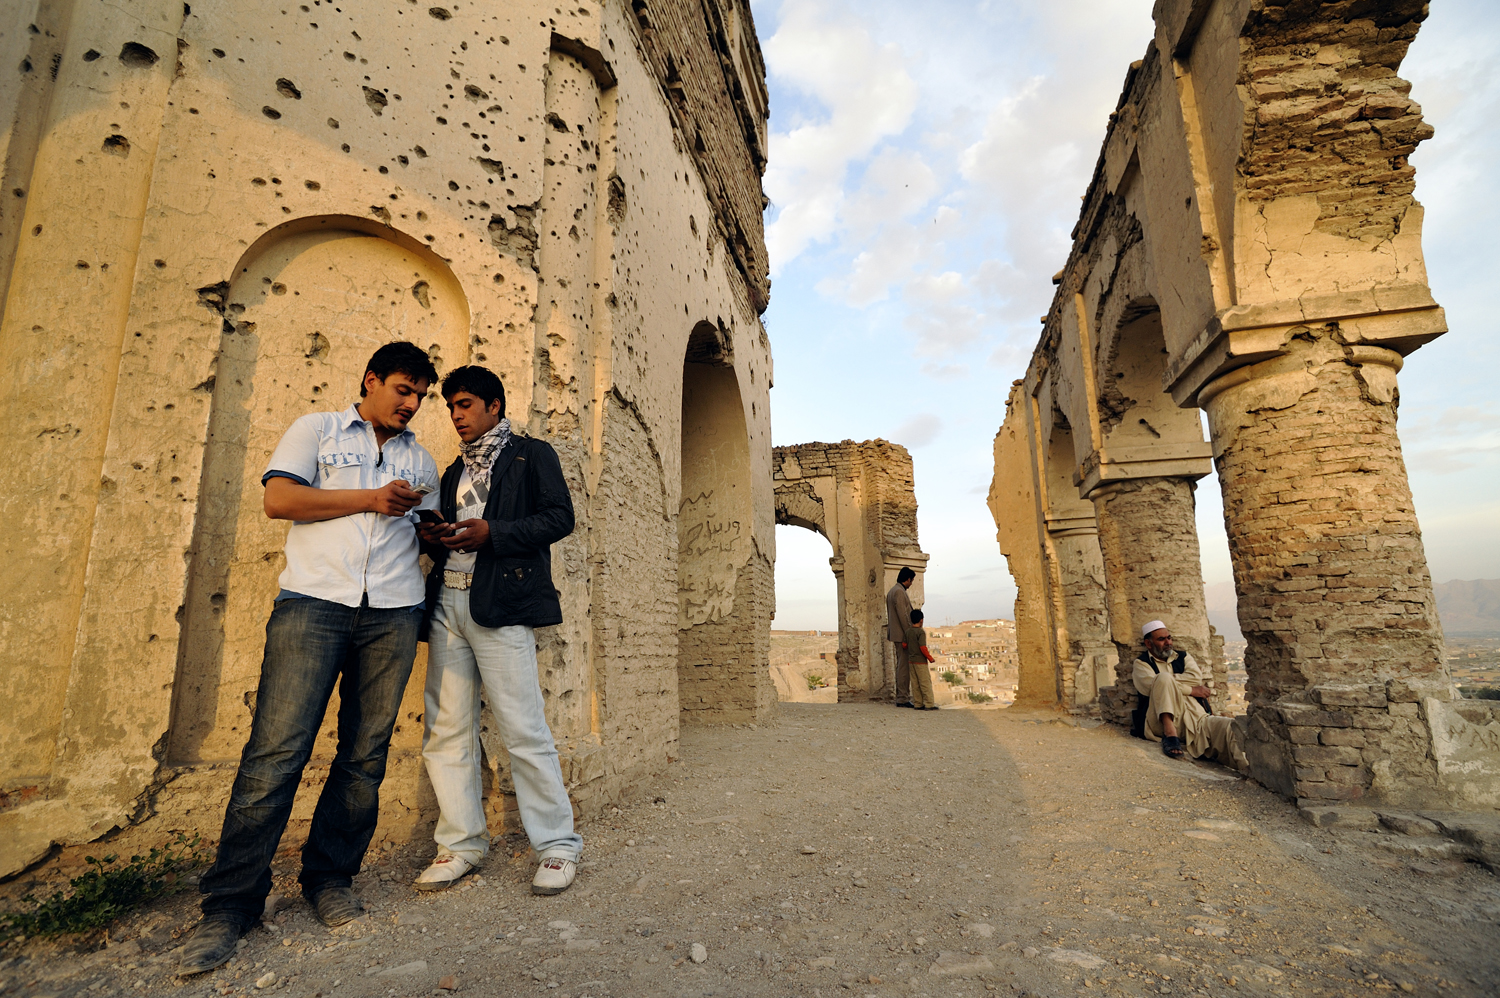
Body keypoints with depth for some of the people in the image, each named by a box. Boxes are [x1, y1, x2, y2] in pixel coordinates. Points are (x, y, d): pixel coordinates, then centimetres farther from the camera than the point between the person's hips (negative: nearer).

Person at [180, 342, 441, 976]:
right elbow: (278, 498, -1)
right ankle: (230, 904, 6)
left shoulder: (420, 460, 23)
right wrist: (370, 499, -5)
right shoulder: (317, 430, 13)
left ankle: (329, 879, 19)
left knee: (365, 754, 4)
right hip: (314, 601, -3)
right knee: (277, 749, -7)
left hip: (392, 613, 4)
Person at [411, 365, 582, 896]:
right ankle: (462, 842, 20)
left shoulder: (532, 455, 7)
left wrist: (492, 532, -15)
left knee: (523, 729, -7)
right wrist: (434, 537, 4)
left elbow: (560, 517, -6)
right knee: (445, 729, 7)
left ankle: (557, 844, 4)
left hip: (501, 603, -7)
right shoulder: (454, 471, 27)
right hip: (447, 602, 7)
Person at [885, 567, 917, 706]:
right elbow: (903, 616, -20)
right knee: (904, 666, -8)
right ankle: (903, 699, -6)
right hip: (902, 635, -11)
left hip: (896, 634, 11)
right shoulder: (899, 592, -15)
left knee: (901, 666, 13)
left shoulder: (892, 591, 18)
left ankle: (901, 697, 17)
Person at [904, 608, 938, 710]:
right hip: (920, 661, -7)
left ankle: (918, 704, 13)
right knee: (925, 683, -1)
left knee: (915, 684, 10)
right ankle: (929, 704, 1)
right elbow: (923, 648, -20)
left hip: (911, 660, 7)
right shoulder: (921, 632, -16)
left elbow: (905, 645, 9)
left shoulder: (908, 631, 5)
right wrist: (930, 658, -10)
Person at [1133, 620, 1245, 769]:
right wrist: (1192, 690, -5)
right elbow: (1152, 685, -10)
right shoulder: (1142, 663, 13)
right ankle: (1169, 733, -35)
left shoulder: (1183, 657, 27)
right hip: (1163, 721, -4)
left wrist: (1168, 679, -1)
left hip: (1195, 716, 4)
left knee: (1230, 727, -27)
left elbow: (1196, 677, 4)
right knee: (1164, 677, -28)